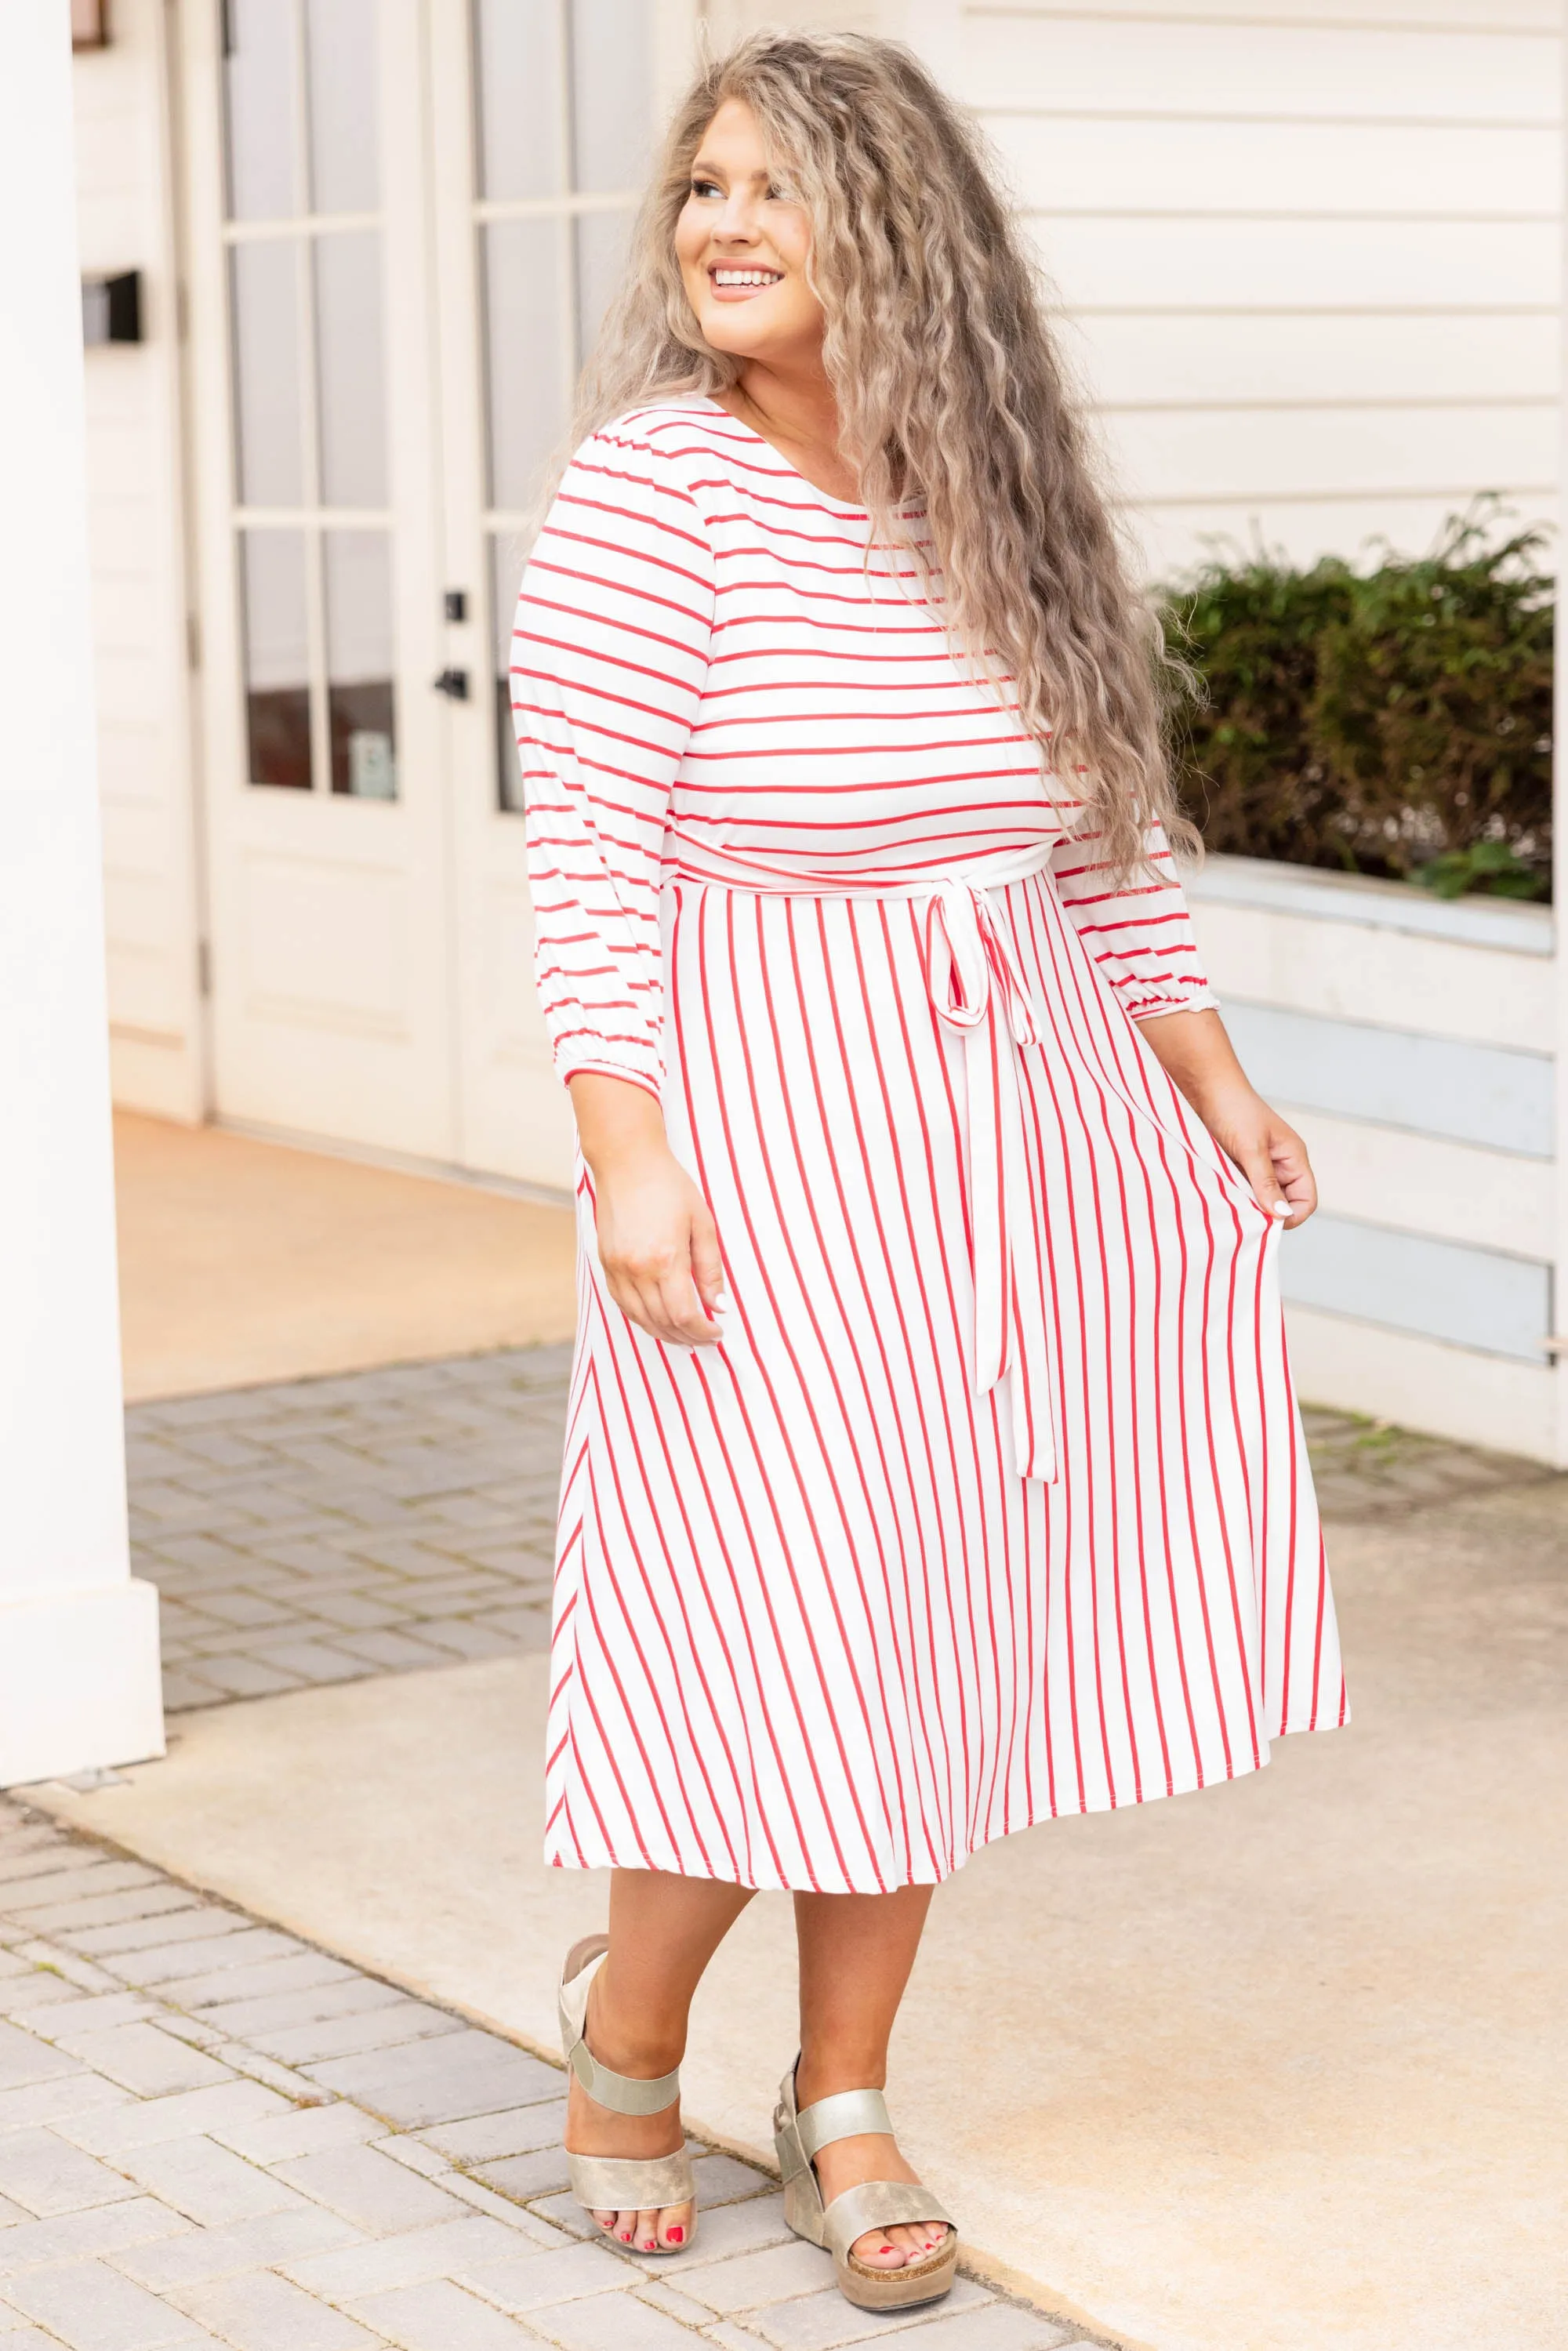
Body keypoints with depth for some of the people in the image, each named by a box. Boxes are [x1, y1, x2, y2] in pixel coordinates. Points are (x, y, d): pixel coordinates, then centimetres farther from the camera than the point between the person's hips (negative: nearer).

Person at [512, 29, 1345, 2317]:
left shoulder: (999, 502, 7)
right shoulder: (655, 488, -10)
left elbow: (1099, 830, 15)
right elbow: (590, 850, -14)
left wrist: (1211, 1081, 15)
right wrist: (628, 1151, -21)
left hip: (1010, 1119, 6)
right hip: (767, 1126, -5)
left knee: (926, 1624, 9)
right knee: (780, 1631, -4)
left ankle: (844, 2103, 24)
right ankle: (628, 2017, 24)